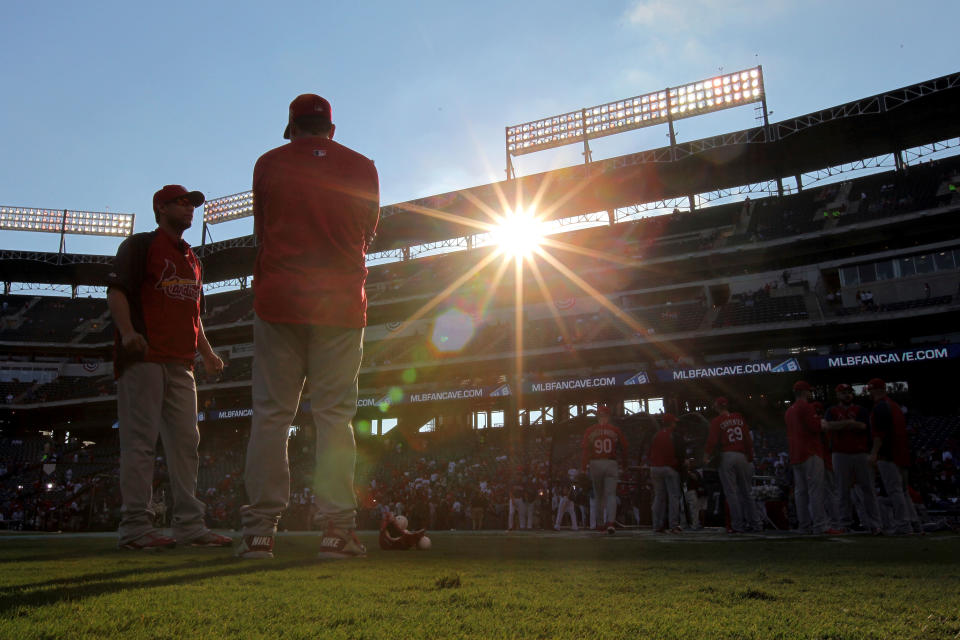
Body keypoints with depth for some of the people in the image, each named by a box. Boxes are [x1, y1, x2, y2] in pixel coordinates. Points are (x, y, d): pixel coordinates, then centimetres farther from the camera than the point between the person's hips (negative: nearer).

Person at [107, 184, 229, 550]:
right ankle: (136, 527, -4)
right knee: (140, 441, -8)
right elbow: (116, 290, -6)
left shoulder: (191, 259, 26)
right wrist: (127, 331, -23)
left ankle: (190, 525, 7)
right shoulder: (140, 245, 5)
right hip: (143, 357, -7)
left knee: (186, 442, 4)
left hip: (181, 363, 7)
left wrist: (207, 352, 18)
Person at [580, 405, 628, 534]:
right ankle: (611, 522, -15)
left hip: (595, 464, 1)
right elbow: (623, 449, 7)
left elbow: (584, 450, -3)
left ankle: (606, 520, 16)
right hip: (611, 464, -1)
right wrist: (624, 465, 20)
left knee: (599, 495, 14)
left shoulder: (590, 431, 2)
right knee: (611, 494, -1)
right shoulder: (616, 431, 2)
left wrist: (583, 469, -3)